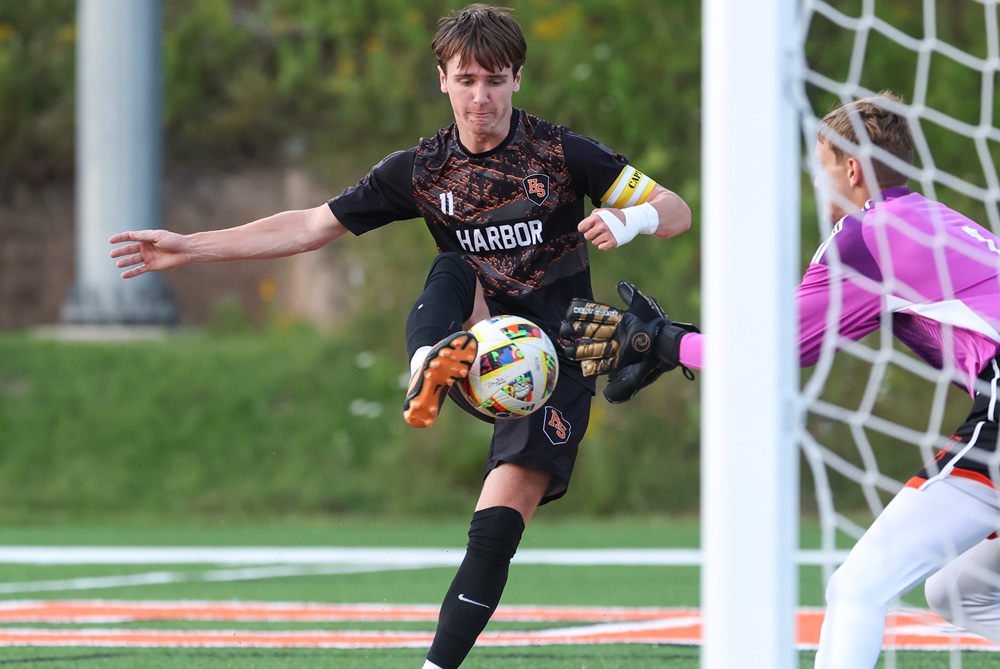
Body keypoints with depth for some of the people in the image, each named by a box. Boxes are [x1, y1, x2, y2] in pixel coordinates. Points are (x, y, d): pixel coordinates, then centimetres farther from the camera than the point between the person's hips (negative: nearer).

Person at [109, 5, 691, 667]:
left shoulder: (563, 153, -5)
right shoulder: (423, 170, 2)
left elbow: (677, 212, -2)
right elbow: (314, 226, 6)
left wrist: (629, 220, -26)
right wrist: (191, 247, 1)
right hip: (481, 350, 2)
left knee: (499, 522, -18)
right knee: (451, 271, -28)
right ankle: (429, 371, -57)